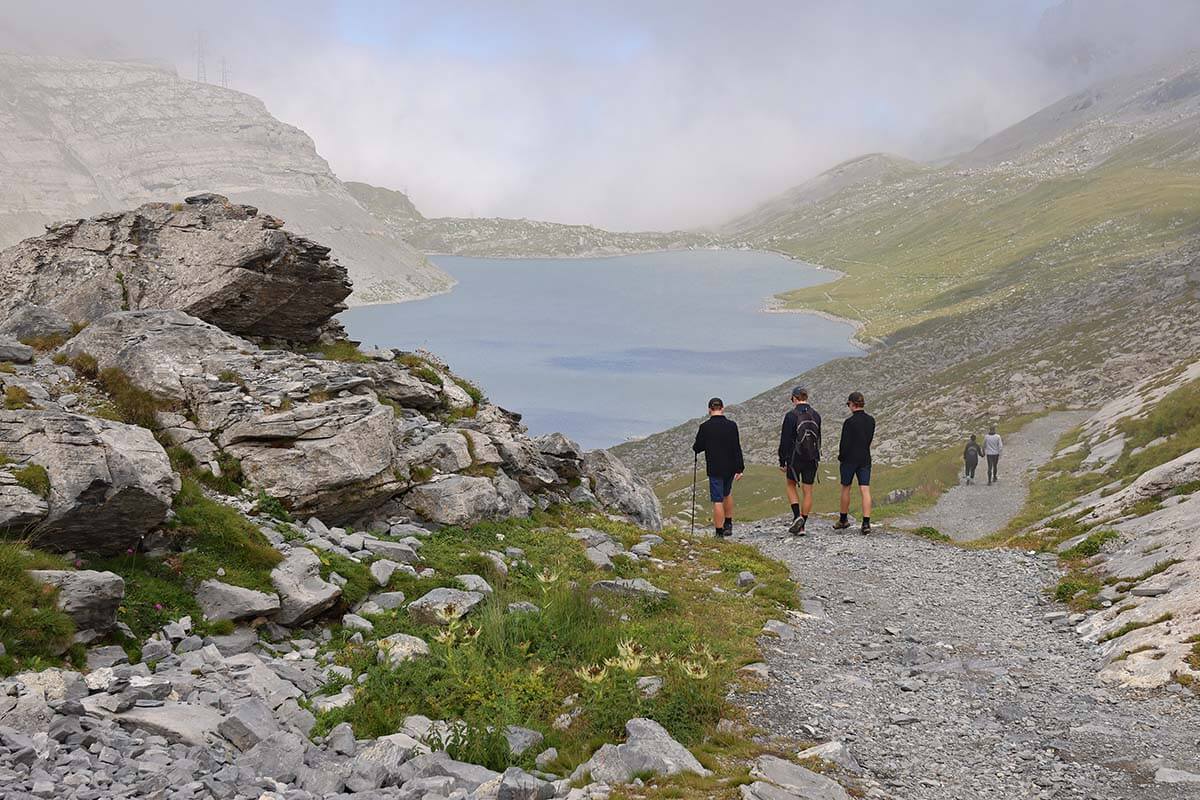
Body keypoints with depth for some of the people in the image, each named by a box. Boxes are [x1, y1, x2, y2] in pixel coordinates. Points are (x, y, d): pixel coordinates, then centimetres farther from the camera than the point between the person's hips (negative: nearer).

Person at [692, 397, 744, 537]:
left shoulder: (705, 427, -10)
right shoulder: (731, 425, -6)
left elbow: (697, 448, -4)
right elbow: (737, 448, -8)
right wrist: (740, 469, -5)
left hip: (714, 469, -3)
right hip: (730, 468, 3)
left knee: (717, 500, 0)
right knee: (727, 493, 26)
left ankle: (719, 533, 0)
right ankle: (728, 525, 27)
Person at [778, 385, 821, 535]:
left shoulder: (791, 416, -12)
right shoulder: (816, 415, 5)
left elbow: (785, 441, -11)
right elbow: (818, 439, 13)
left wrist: (782, 462, -5)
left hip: (795, 458, -4)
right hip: (812, 459, 4)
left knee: (791, 485, 16)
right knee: (808, 491, 7)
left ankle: (797, 516, -2)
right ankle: (801, 526, 10)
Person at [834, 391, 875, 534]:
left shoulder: (849, 422, -16)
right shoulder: (871, 420, 2)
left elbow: (845, 444, -14)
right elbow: (870, 439, 10)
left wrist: (841, 456, 2)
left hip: (850, 459, -4)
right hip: (865, 459, 4)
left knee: (845, 489, 12)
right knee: (865, 490, 0)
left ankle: (843, 520, 24)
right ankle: (866, 522, -9)